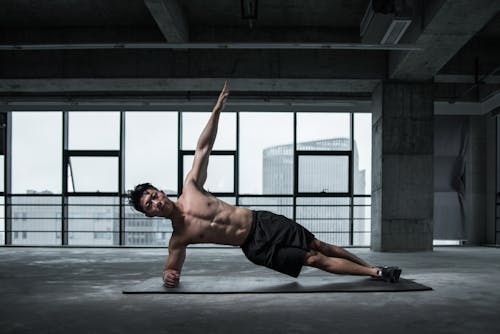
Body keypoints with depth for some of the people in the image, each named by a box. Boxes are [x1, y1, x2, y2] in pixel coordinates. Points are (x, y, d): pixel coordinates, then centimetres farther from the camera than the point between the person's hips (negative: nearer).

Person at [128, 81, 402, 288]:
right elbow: (172, 267, 5)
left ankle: (373, 268, 19)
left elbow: (203, 148, -2)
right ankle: (376, 273, 5)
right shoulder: (178, 239, -6)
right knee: (316, 259, -5)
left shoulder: (190, 187, -3)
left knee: (319, 246, 5)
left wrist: (217, 109, -5)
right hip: (257, 248, -2)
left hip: (263, 222, 2)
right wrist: (168, 275, -21)